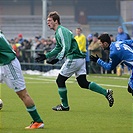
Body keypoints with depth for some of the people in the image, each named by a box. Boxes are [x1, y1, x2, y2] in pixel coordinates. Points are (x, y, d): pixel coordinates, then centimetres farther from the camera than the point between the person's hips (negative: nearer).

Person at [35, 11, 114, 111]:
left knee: (60, 80, 2)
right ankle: (106, 92, 1)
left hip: (73, 59, -10)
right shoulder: (58, 32, 20)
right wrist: (46, 56, 28)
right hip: (80, 58, 10)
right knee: (83, 83, 7)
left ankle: (64, 105, 9)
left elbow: (66, 47, -25)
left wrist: (57, 59, -33)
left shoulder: (61, 31, -12)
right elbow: (58, 49, 32)